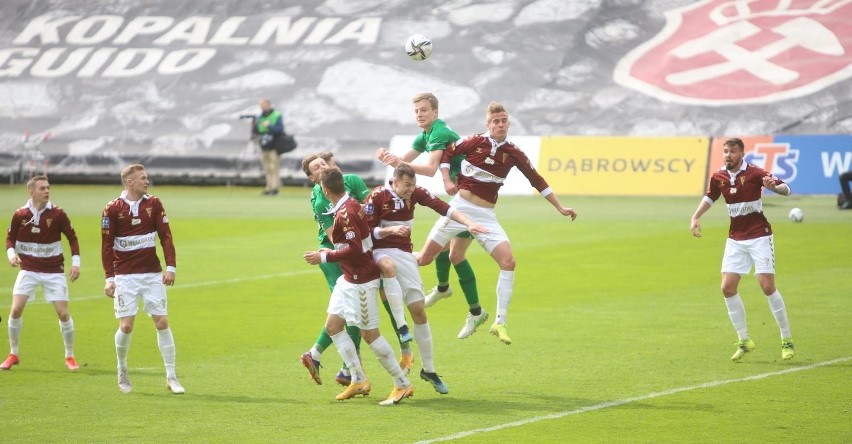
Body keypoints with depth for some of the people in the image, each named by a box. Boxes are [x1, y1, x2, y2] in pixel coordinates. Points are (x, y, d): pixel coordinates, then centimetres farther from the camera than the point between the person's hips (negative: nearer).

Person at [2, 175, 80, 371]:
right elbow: (10, 238, 7)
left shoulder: (57, 214, -8)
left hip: (54, 271, -1)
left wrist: (76, 262, -9)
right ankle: (13, 354, 7)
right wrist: (11, 253, -13)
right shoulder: (20, 215, -5)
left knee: (63, 313, -6)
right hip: (28, 270, 1)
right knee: (16, 310, -10)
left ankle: (70, 356, 11)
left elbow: (72, 237, -1)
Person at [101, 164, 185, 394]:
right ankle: (122, 371, 18)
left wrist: (171, 267, -5)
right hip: (125, 276, -2)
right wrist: (109, 277, -6)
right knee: (126, 325, -7)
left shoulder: (154, 204, 4)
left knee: (162, 322, -2)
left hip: (152, 274, 2)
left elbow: (166, 236, 4)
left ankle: (171, 377, 5)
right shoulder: (112, 209, -4)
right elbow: (107, 245, -1)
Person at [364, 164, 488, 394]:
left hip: (404, 254, 5)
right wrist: (391, 230, -26)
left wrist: (469, 223, -21)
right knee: (389, 266, -42)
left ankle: (429, 369, 14)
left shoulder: (416, 193, -2)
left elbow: (443, 208, -10)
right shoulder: (377, 196, -13)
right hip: (380, 251, -5)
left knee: (418, 310, 3)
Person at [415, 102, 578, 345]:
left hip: (486, 215, 2)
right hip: (460, 206, -2)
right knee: (424, 259, -5)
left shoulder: (513, 153, 0)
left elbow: (537, 181, 8)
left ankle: (500, 323, -6)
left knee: (508, 262, -15)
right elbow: (446, 153, 6)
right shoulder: (475, 142, -6)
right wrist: (447, 180, -7)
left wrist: (560, 208, 9)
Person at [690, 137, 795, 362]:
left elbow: (786, 189, -17)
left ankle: (787, 340, 0)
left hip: (759, 236, -5)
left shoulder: (754, 173, -14)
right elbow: (709, 197, 21)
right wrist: (696, 217, 9)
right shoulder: (718, 177, 2)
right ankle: (744, 341, 8)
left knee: (767, 286, -12)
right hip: (735, 239, 5)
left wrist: (775, 186, -39)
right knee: (727, 288, -4)